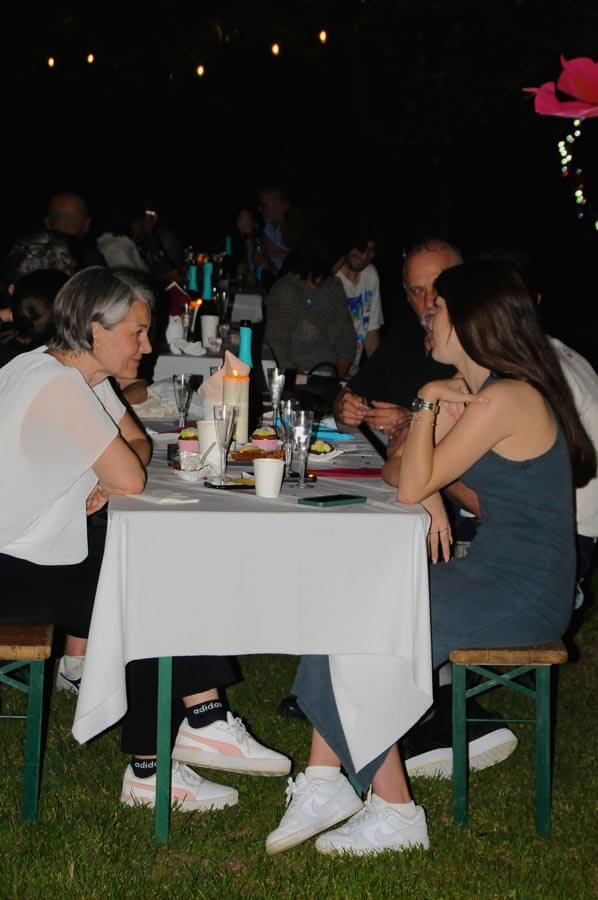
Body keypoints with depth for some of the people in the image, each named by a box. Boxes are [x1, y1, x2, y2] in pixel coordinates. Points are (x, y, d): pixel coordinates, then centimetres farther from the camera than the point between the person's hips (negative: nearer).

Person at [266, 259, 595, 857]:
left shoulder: (505, 400, -19)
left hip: (523, 595, -10)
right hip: (490, 572, 10)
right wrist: (430, 494, -5)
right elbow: (399, 471, 16)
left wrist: (428, 404, -9)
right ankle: (324, 784, -5)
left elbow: (412, 487, -18)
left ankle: (396, 813, -2)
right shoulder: (476, 392, 13)